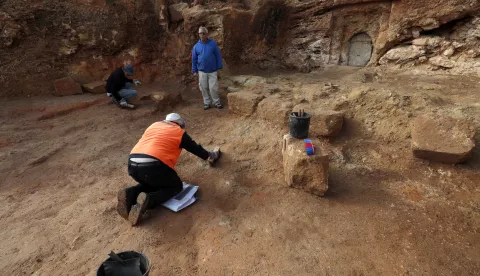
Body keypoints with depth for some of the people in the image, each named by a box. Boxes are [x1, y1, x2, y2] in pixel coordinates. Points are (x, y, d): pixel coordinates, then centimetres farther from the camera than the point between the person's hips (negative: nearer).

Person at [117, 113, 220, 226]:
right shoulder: (179, 132, 12)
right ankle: (148, 200, -10)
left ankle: (130, 194, 3)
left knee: (152, 182, 32)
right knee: (176, 186, 16)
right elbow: (196, 148, 24)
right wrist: (212, 155, 41)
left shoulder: (154, 125, 27)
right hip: (153, 166, -6)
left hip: (132, 164, 7)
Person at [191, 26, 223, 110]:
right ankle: (206, 103, 21)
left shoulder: (213, 44, -4)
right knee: (204, 88, 8)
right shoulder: (196, 46, 1)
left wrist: (219, 68, -2)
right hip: (202, 71, 2)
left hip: (213, 71, -2)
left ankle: (217, 102, 15)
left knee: (213, 88, -2)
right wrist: (194, 71, 7)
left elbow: (218, 56, -1)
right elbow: (194, 60, 8)